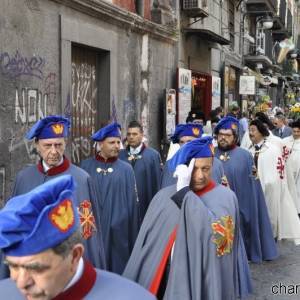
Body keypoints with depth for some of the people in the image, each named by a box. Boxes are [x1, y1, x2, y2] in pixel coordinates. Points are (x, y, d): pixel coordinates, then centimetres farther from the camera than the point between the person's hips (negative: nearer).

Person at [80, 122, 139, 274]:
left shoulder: (126, 169, 2)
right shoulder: (86, 166, 1)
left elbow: (132, 202, 4)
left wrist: (133, 237, 3)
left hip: (118, 231, 0)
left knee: (117, 267, 7)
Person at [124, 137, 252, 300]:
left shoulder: (224, 197, -8)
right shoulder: (164, 196, 2)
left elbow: (216, 233, -25)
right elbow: (148, 242, 4)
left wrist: (184, 191, -20)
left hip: (205, 283, -3)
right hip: (166, 281, 3)